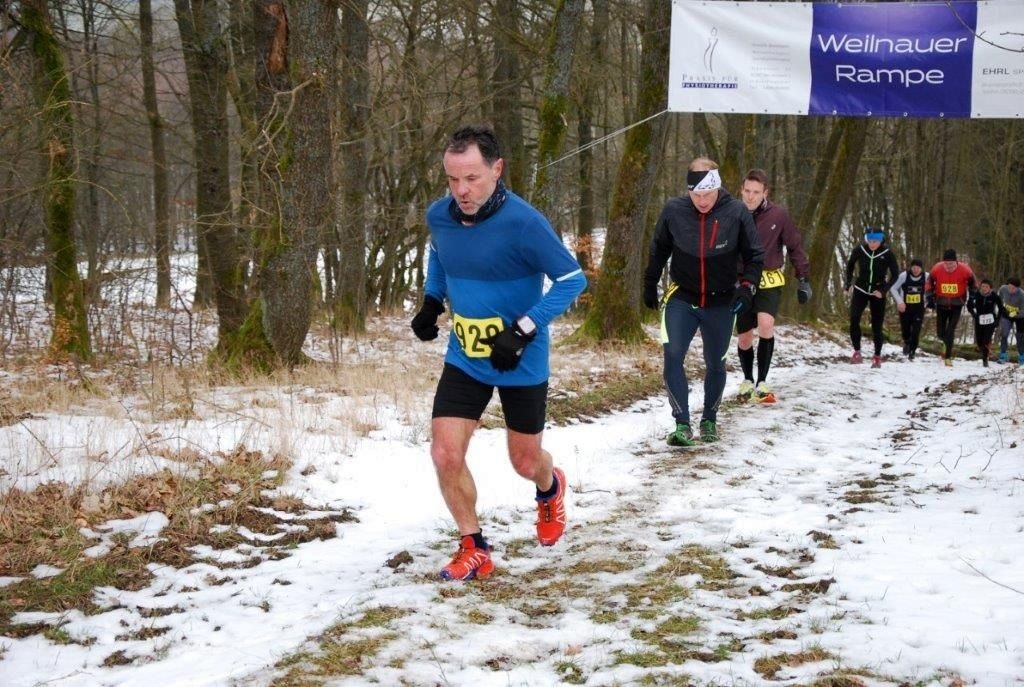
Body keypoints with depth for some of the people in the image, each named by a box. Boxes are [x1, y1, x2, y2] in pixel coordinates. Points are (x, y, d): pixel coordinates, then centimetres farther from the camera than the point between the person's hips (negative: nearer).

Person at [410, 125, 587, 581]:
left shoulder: (523, 223, -25)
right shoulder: (439, 216, -7)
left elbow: (572, 280, -19)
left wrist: (523, 330, -27)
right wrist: (431, 301, 2)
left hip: (521, 364, -4)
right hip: (463, 359, 4)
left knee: (525, 463, 13)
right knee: (445, 455, -9)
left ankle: (550, 490, 51)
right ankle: (473, 549, 11)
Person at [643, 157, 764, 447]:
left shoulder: (737, 213, -14)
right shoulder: (673, 210, -11)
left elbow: (754, 256, -4)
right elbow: (658, 251, 5)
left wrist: (747, 287, -18)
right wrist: (650, 286, 11)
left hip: (721, 303, 0)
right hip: (681, 299, 0)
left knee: (715, 363, 12)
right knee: (672, 356, -16)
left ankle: (709, 420, 31)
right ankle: (682, 424, -11)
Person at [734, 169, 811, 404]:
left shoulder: (778, 215, -10)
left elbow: (795, 247, 0)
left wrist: (803, 278, 0)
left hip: (769, 280, -2)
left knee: (766, 324, -26)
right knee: (744, 338, 9)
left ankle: (762, 381, -13)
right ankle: (747, 381, 35)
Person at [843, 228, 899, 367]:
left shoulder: (888, 254, -13)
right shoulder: (859, 250, -9)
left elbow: (894, 275, -3)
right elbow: (850, 265, 10)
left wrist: (883, 290, -14)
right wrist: (848, 284, 6)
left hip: (877, 294, -1)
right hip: (860, 290, 1)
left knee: (877, 327, 1)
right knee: (854, 319, -22)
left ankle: (877, 357, 18)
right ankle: (857, 352, -13)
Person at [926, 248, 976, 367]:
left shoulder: (964, 270, -16)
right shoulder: (937, 269, -14)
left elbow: (972, 283, 2)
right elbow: (930, 283, 3)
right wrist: (930, 298, 1)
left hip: (957, 305, -2)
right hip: (941, 304, 2)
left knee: (950, 331, -12)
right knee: (940, 333, 7)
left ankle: (948, 357, -4)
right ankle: (947, 343, 41)